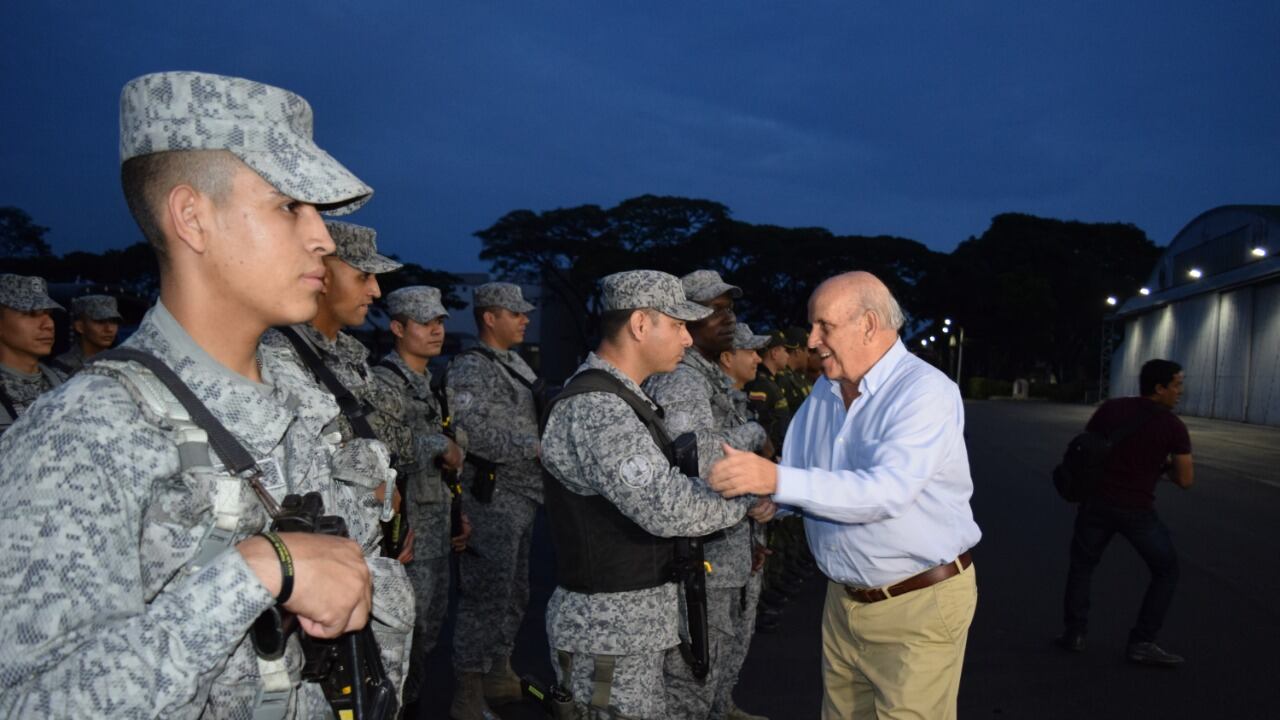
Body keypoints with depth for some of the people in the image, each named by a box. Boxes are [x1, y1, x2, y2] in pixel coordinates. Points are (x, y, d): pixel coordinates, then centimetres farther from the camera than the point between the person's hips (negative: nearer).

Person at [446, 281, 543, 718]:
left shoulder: (516, 364, 15)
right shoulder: (470, 368, -12)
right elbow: (468, 427, -26)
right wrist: (532, 445, -23)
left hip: (523, 499, 9)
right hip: (492, 501, -9)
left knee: (513, 595, 17)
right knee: (486, 598, -3)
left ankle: (500, 676, 32)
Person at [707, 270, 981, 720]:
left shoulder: (925, 391, -19)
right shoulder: (824, 390, 5)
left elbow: (886, 491, -32)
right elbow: (794, 477, 9)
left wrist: (776, 480, -36)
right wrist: (757, 490, -11)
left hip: (920, 603, -7)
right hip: (844, 599, 7)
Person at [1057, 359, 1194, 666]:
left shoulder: (1110, 408, 2)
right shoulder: (1173, 426, -6)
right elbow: (1185, 480, -4)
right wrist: (1163, 464, 15)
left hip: (1097, 501, 3)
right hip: (1137, 510, -3)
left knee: (1081, 565, 19)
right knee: (1166, 571, 16)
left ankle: (1074, 633, 18)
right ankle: (1141, 643, 13)